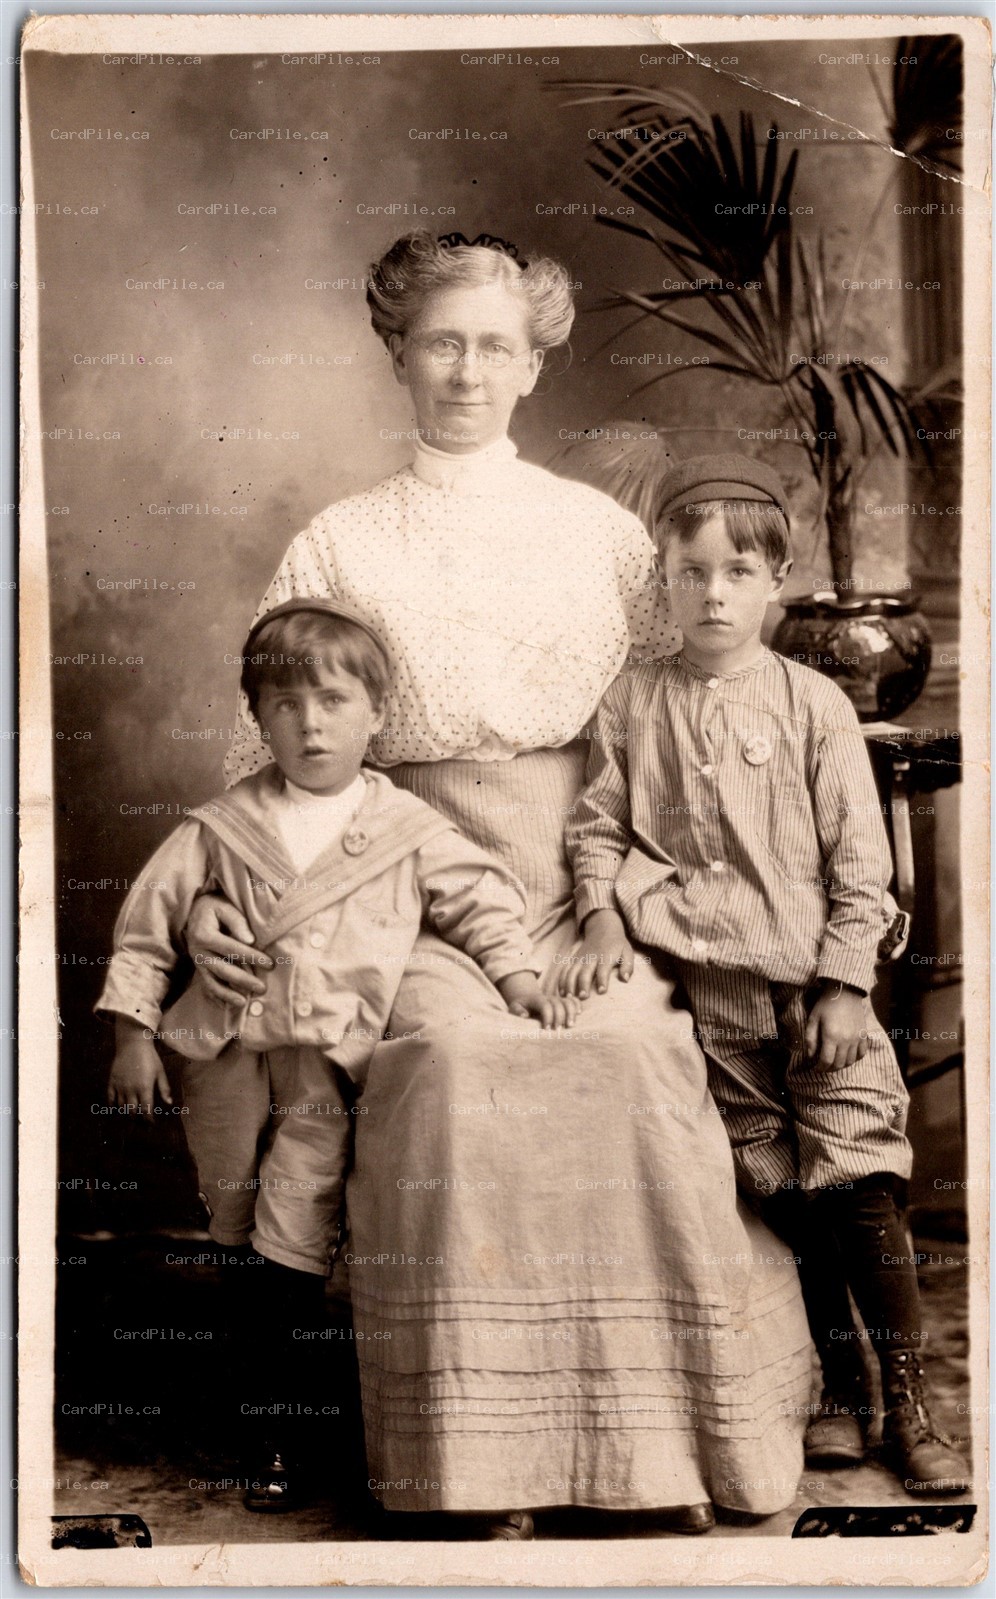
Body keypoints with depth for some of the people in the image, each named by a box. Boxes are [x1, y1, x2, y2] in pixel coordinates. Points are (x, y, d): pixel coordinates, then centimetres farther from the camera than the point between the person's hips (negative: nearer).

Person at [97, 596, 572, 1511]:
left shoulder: (406, 829, 1)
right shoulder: (221, 828, 2)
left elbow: (479, 900, 7)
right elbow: (148, 923, 7)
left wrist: (519, 981, -7)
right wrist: (133, 1034, 4)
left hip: (330, 1057, -2)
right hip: (227, 1049, 2)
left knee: (294, 1243, -5)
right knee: (238, 1233, 12)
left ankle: (274, 1425, 9)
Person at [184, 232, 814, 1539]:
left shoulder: (603, 534, 13)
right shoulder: (337, 549, 11)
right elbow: (263, 755, 11)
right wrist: (208, 896, -6)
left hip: (594, 898, 1)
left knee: (638, 1080, -29)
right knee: (450, 1075, -31)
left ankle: (676, 1461, -13)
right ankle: (473, 1477, -18)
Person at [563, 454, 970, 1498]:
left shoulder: (812, 704, -1)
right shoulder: (632, 704, 3)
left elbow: (859, 858, -1)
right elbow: (598, 826, 10)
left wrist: (843, 986, -6)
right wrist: (604, 922, -6)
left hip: (813, 979, -1)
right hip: (712, 990, 2)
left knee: (860, 1183, -5)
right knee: (778, 1187, 9)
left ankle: (909, 1404, 10)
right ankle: (837, 1391, 23)